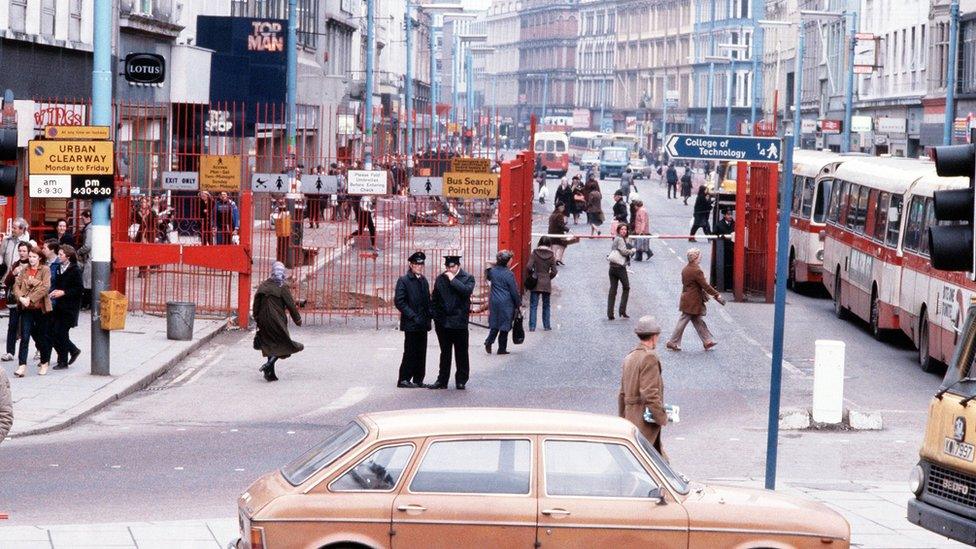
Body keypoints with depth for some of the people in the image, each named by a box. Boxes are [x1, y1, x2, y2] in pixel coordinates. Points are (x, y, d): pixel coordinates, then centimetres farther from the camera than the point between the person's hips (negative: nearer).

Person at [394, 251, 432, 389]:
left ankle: (418, 380, 14)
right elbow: (399, 301, -12)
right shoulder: (403, 280, -6)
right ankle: (403, 380, 1)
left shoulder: (423, 280, 16)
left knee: (421, 353, 8)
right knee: (410, 352, -5)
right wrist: (413, 316, -17)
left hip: (423, 324, 7)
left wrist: (429, 314, 5)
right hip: (411, 324, -7)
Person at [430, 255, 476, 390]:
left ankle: (461, 381, 12)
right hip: (443, 322, 3)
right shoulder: (440, 279, 9)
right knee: (445, 353, 10)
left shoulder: (467, 278, -1)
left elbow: (467, 291, -20)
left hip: (459, 322, -3)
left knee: (461, 353, 3)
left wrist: (453, 279, -17)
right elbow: (434, 299, 12)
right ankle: (442, 380, 15)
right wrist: (435, 316, 5)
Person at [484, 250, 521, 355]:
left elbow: (489, 278, 25)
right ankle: (502, 348, 8)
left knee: (494, 324, 16)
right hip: (506, 303, -5)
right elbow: (514, 291, -10)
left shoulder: (492, 271, 0)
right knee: (504, 326, 4)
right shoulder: (509, 274, -15)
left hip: (494, 302, 5)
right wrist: (518, 303, 1)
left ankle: (489, 342, -1)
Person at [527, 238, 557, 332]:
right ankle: (546, 325, 19)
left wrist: (531, 275, 5)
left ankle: (532, 326, -2)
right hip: (546, 283, 1)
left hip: (535, 283, -1)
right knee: (546, 305, 15)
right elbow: (554, 272, -5)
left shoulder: (535, 253, -7)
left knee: (533, 305, 3)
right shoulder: (551, 255, -4)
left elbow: (529, 267, -13)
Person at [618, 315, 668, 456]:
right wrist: (662, 417, -12)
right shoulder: (649, 357, -14)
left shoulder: (629, 358, 14)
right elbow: (650, 393, -20)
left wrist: (623, 419, 24)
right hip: (645, 423, -9)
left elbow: (622, 394, 18)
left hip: (631, 417, 9)